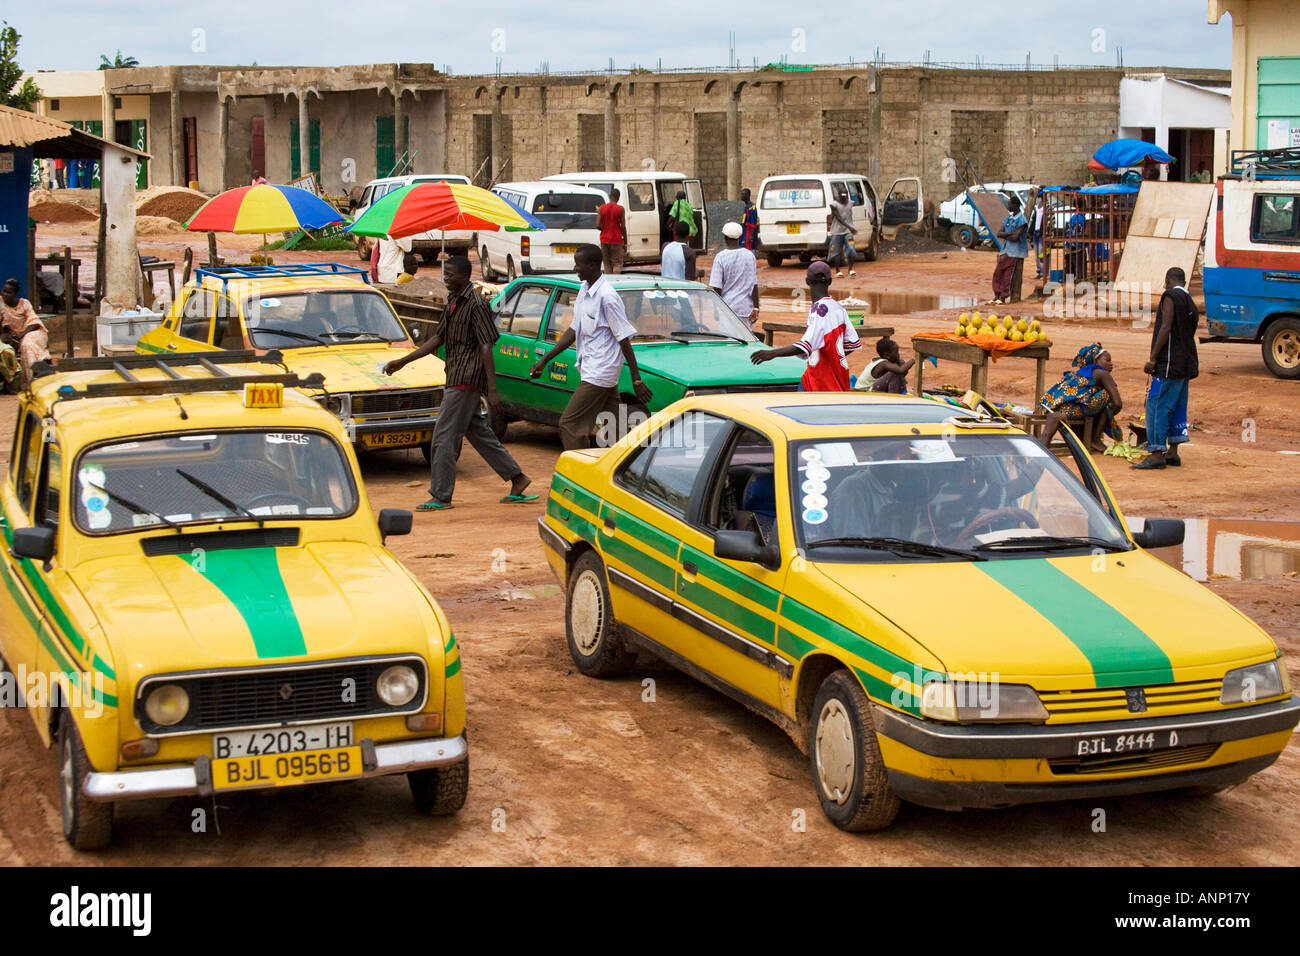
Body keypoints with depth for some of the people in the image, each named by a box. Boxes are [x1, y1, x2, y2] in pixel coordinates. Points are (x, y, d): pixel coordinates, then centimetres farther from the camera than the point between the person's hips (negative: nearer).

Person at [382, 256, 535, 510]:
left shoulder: (476, 304, -14)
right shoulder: (454, 302, 14)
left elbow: (486, 347, -18)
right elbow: (438, 339, 20)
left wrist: (492, 390, -22)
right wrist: (403, 362, 19)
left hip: (465, 381, -10)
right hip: (457, 379, 10)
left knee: (443, 438, -5)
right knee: (479, 434, 15)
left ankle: (440, 496, 2)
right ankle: (517, 479, 22)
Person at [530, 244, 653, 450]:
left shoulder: (607, 296, -16)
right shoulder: (584, 290, 11)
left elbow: (624, 339, -15)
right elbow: (574, 330, 19)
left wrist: (637, 380, -15)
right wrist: (545, 360, 17)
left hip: (599, 374, -9)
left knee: (569, 423, -9)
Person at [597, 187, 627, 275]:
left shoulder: (601, 208, -1)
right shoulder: (620, 209, -7)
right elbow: (623, 227, -6)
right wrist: (625, 243, 1)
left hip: (604, 240, 3)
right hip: (616, 241, -3)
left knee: (607, 264, 9)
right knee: (617, 264, 0)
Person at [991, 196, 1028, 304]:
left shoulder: (1021, 221, -12)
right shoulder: (1008, 218, 13)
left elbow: (1015, 237, -20)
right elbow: (999, 233, 5)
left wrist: (1005, 236, -4)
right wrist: (1010, 233, -11)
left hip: (1015, 253, -7)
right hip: (1005, 251, 7)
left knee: (1008, 276, -4)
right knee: (997, 273, 4)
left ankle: (1004, 297, 3)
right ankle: (996, 296, 10)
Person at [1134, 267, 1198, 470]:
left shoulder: (1171, 296, -8)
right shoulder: (1191, 304, 19)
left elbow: (1166, 328, -17)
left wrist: (1153, 359, -16)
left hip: (1169, 362, -9)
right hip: (1186, 363, 9)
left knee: (1157, 406, -8)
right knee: (1177, 408, 15)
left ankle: (1156, 454, -12)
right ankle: (1173, 452, 19)